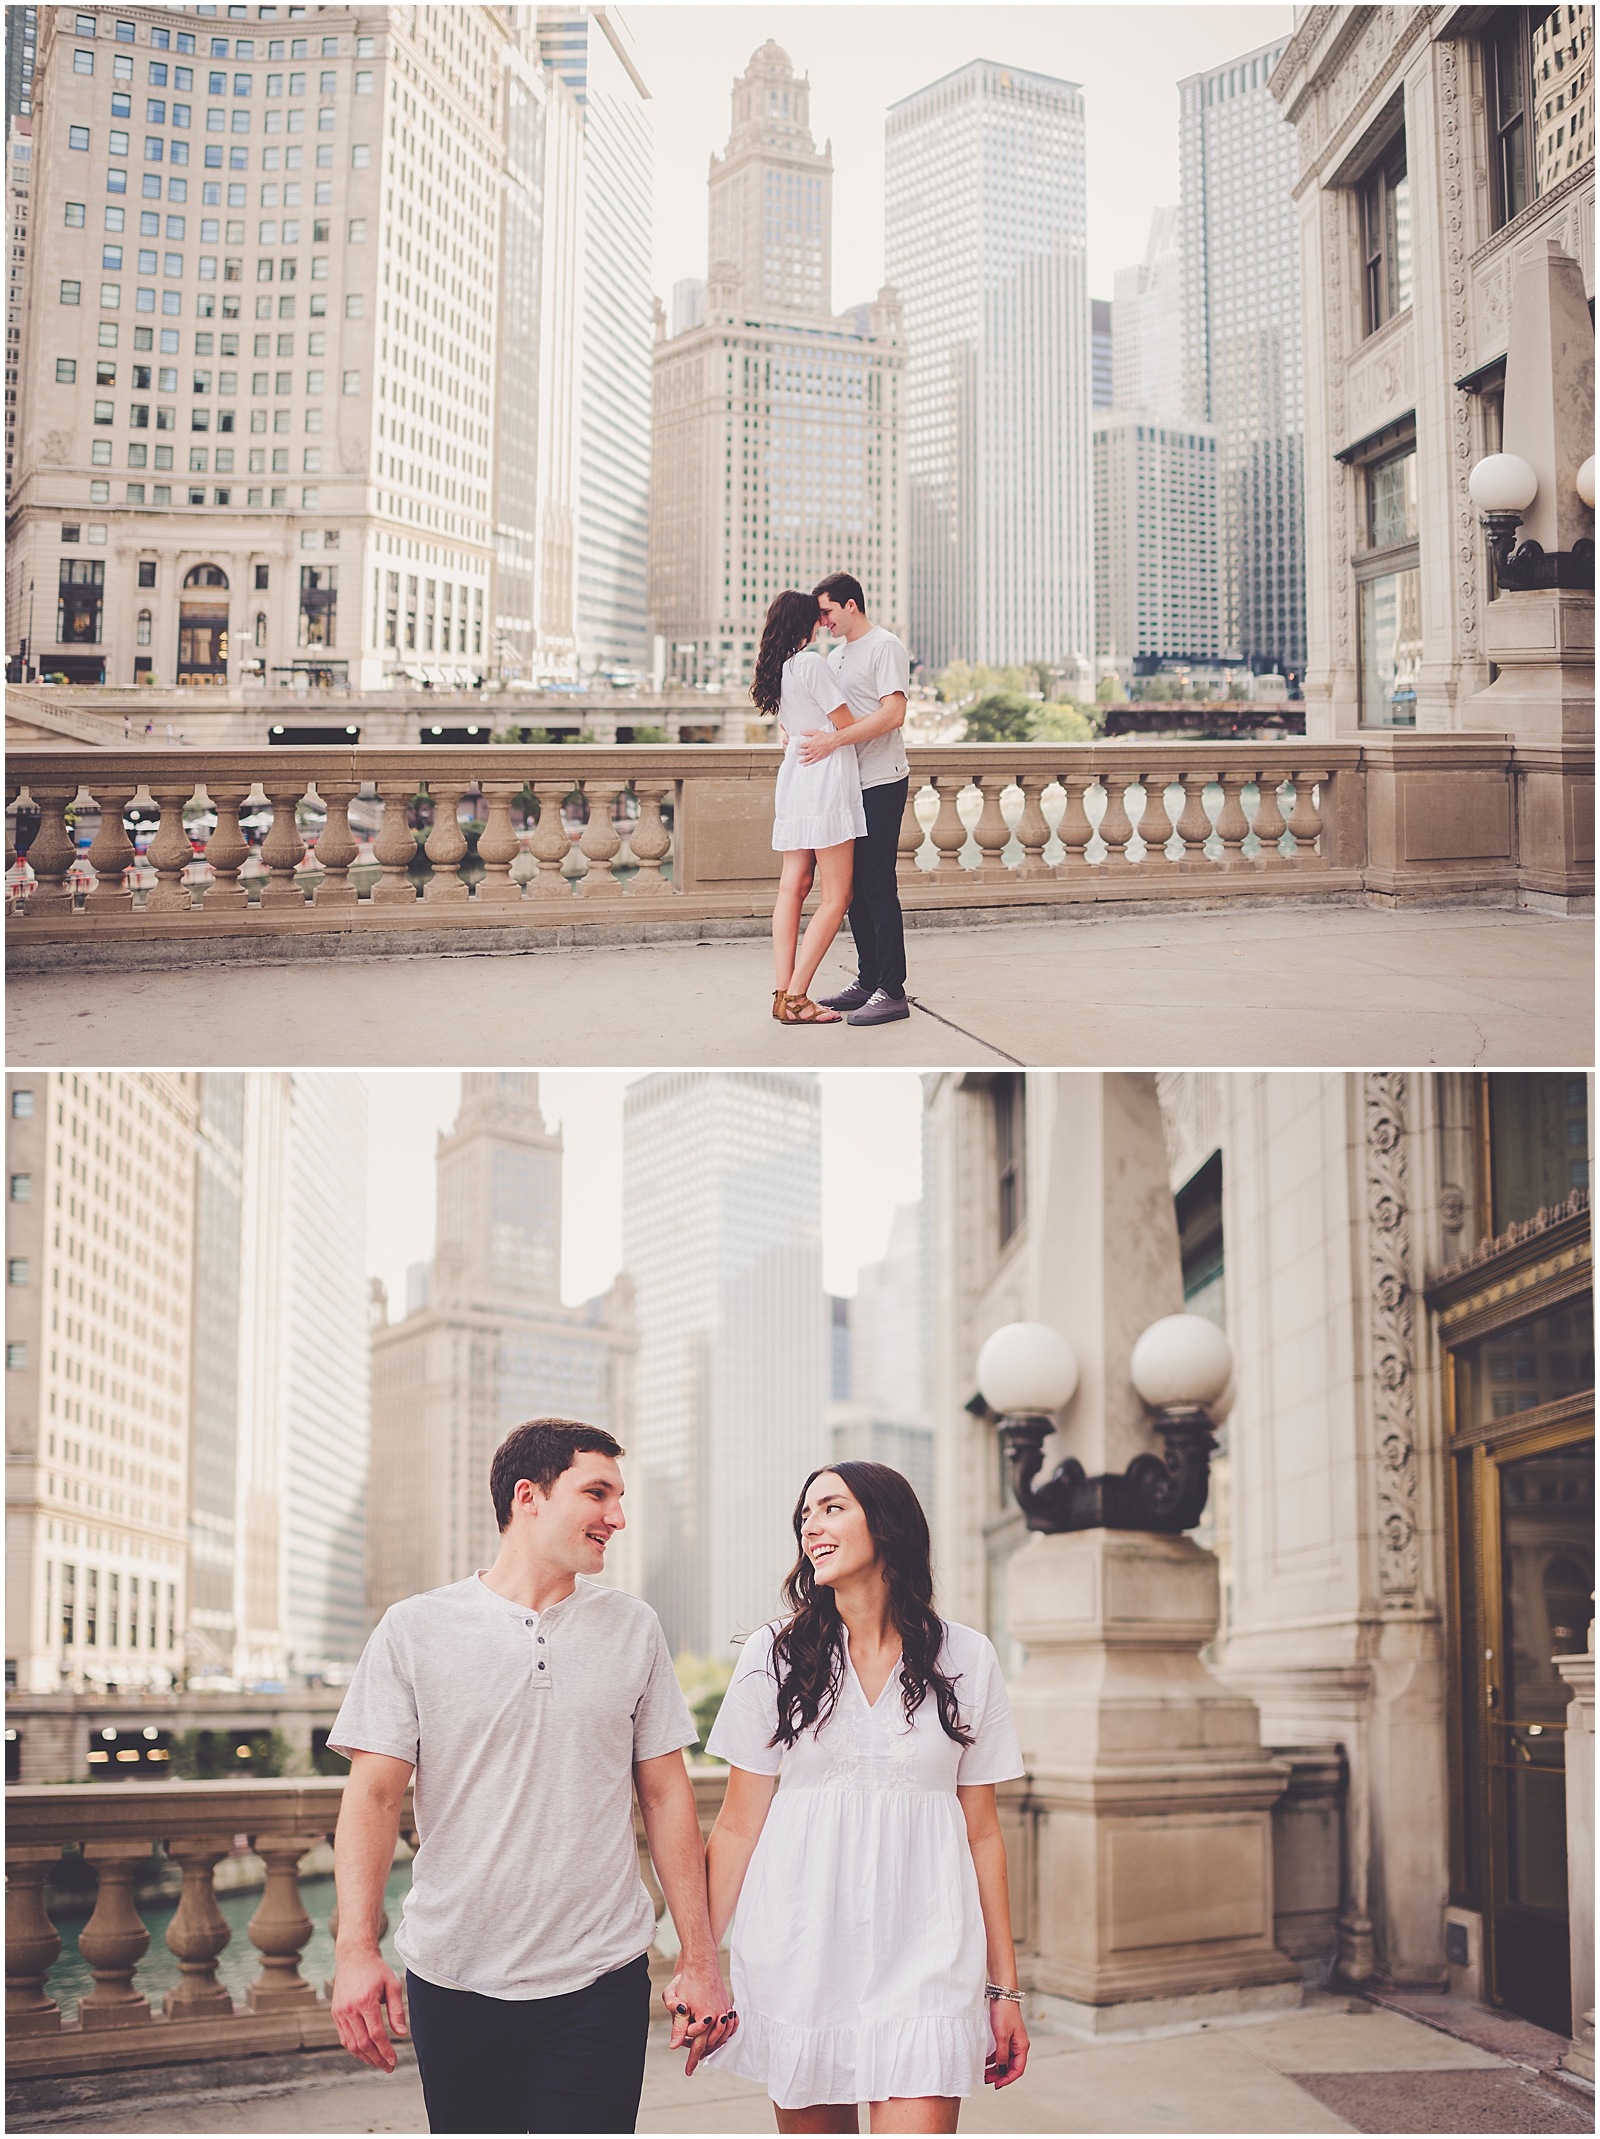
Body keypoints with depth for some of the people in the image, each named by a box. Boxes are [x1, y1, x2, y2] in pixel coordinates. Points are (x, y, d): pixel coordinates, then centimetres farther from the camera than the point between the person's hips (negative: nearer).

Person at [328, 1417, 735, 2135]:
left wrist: (700, 1961, 5)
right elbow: (373, 1795, -4)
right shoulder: (414, 1630, 0)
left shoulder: (634, 1629, 6)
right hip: (453, 1985, 0)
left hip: (598, 1987, 1)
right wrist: (356, 1950, -16)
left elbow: (666, 1795, 9)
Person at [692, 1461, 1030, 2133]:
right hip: (799, 1948, 1)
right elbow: (739, 1825, 6)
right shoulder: (774, 1655, 5)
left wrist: (1005, 1988, 7)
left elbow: (982, 1833, 8)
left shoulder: (966, 1660, 6)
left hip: (925, 1952, -1)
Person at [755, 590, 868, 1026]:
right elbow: (846, 724, -6)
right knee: (836, 897, -5)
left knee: (793, 886, 7)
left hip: (793, 778, 9)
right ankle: (795, 998, -9)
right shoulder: (812, 663, -13)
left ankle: (784, 992, 3)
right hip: (826, 781, -9)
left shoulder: (776, 668, 12)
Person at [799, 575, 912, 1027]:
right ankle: (868, 981, 18)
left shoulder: (884, 647, -9)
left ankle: (892, 991, -7)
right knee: (854, 885, 11)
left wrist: (834, 740, -25)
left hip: (881, 782, -9)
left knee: (878, 887, -10)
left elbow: (892, 714, -21)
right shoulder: (836, 655, 19)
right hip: (850, 784, 9)